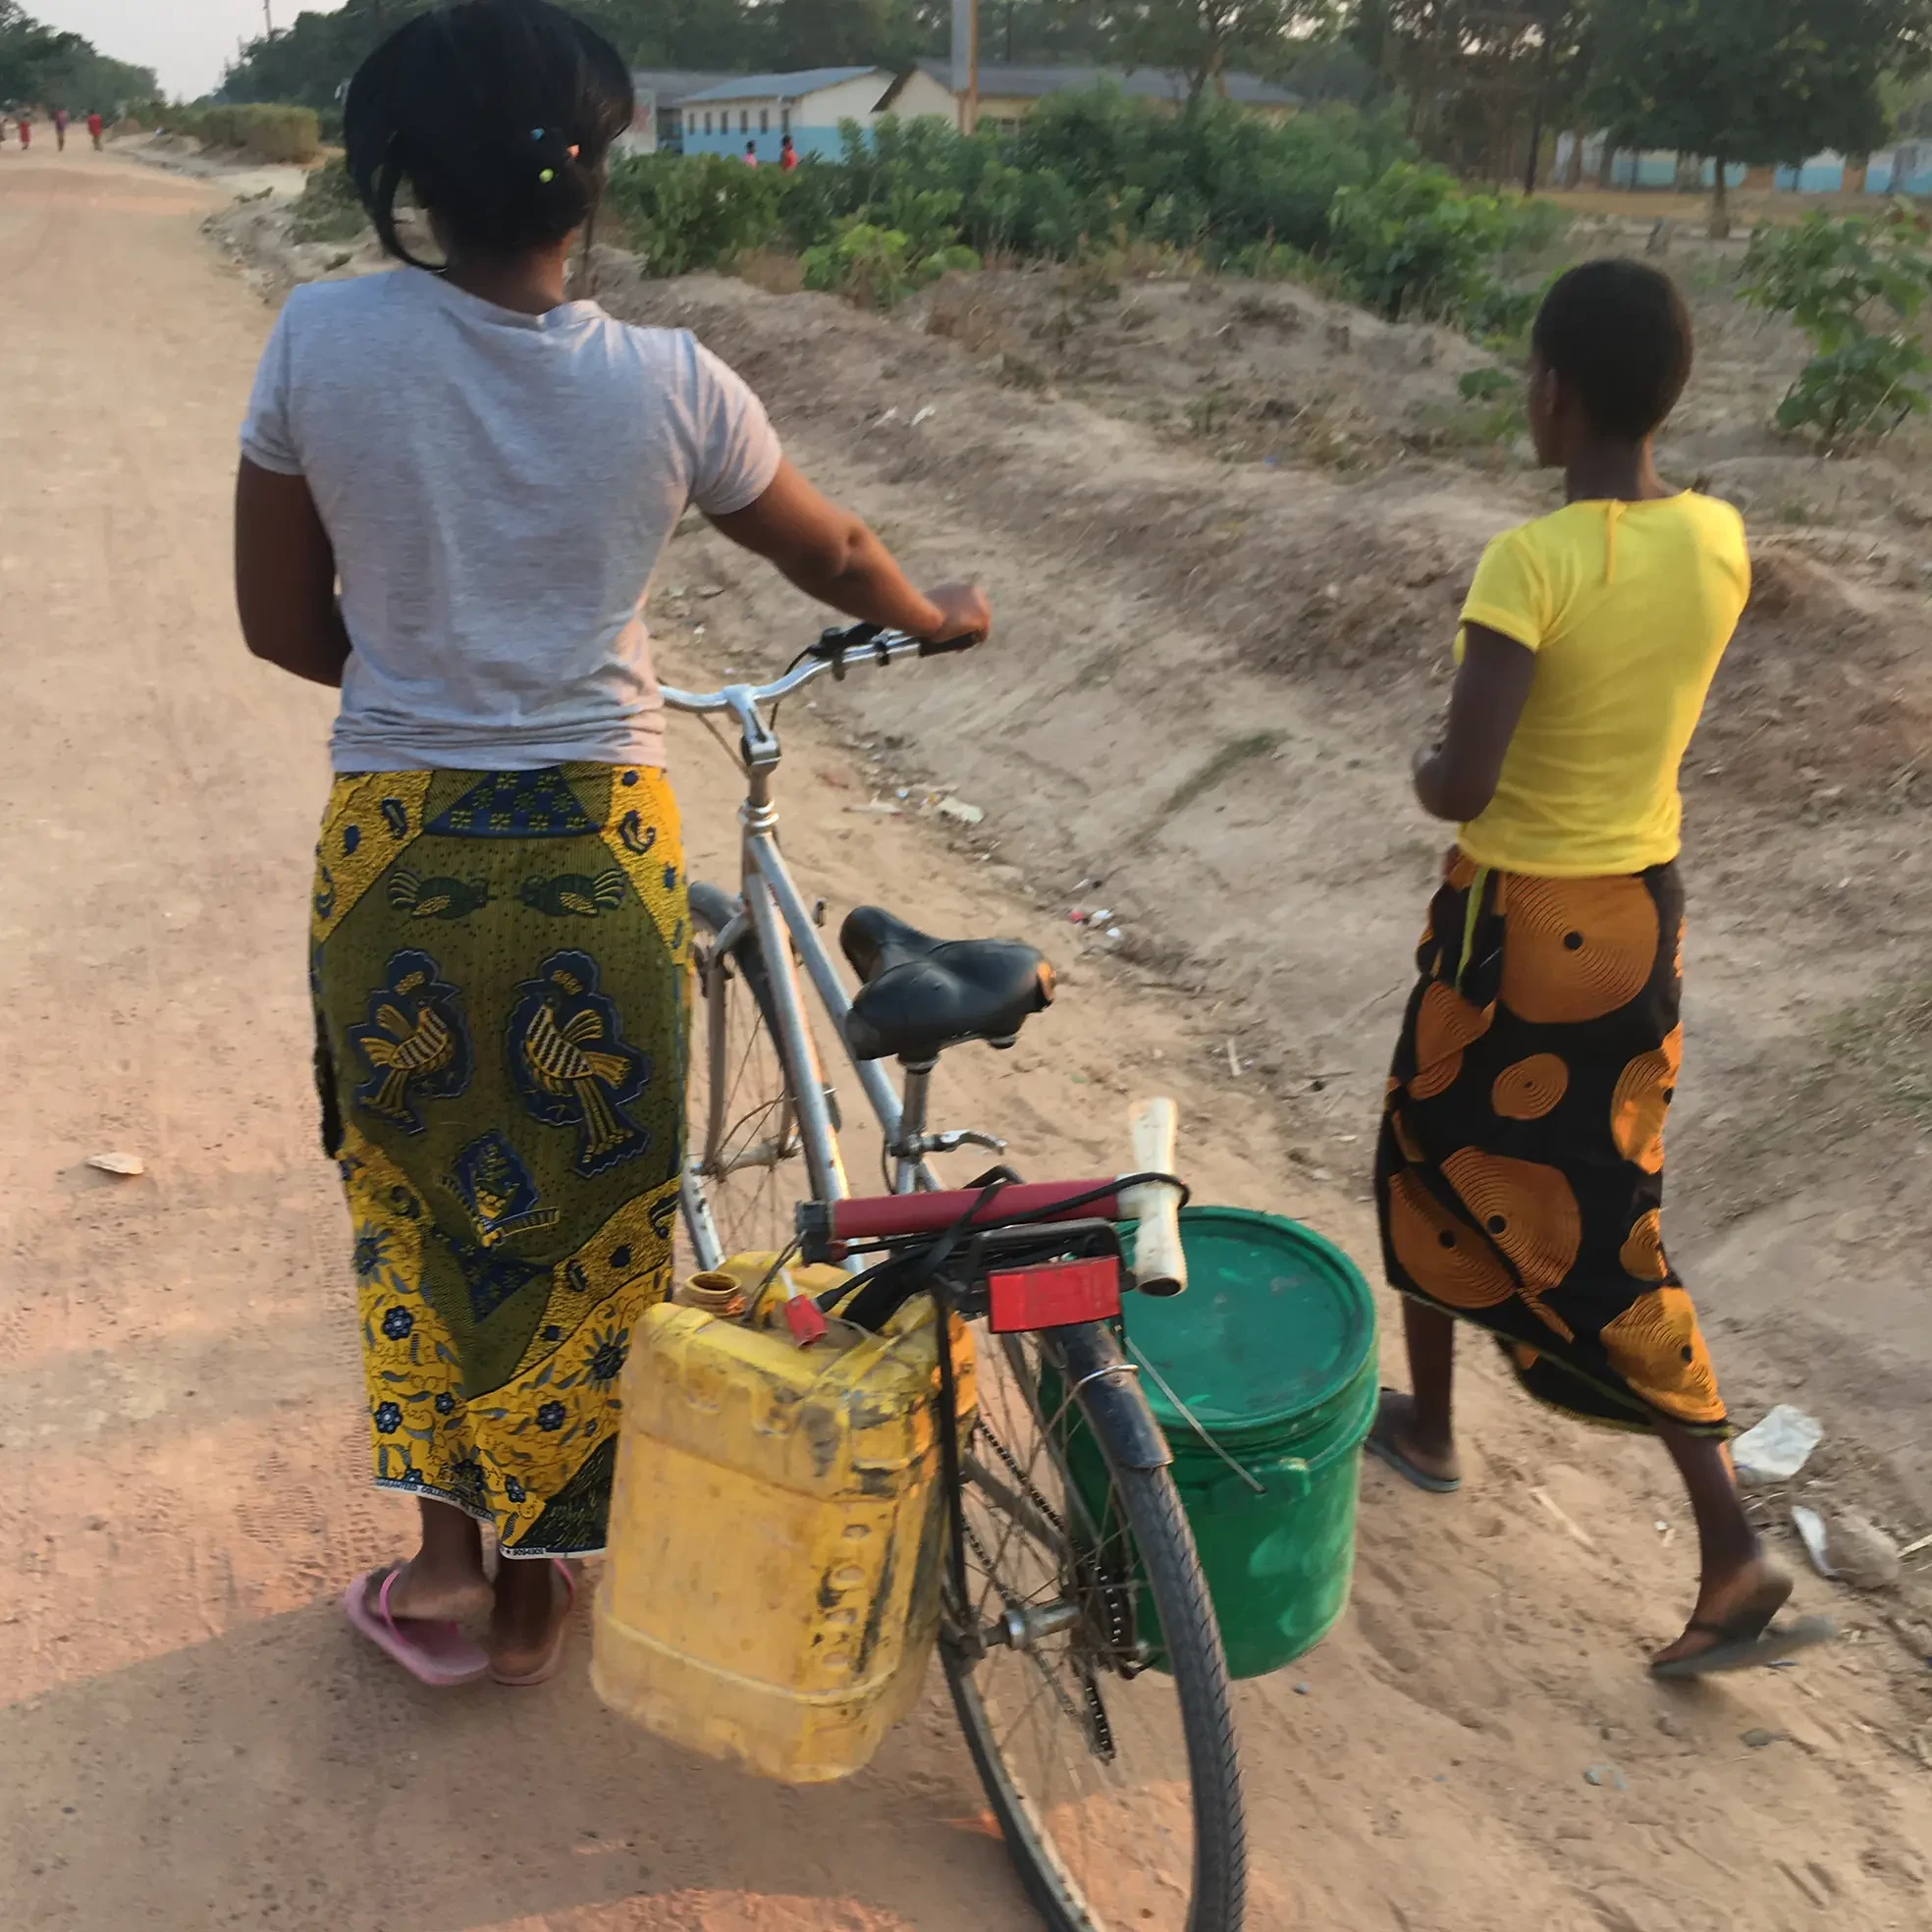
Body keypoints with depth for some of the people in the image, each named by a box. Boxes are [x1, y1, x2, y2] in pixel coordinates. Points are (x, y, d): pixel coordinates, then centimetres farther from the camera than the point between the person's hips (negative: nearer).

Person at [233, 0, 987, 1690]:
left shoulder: (320, 340, -7)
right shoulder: (669, 386, -8)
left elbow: (282, 623, 1)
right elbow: (834, 557, 9)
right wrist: (939, 616, 30)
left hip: (395, 847, 1)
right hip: (595, 850, 0)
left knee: (419, 1181, 23)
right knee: (578, 1210, 15)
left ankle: (447, 1536, 25)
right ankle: (535, 1585, 30)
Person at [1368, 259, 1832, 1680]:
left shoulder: (1531, 560, -22)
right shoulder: (1721, 540, -1)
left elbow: (1462, 785, -25)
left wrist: (1425, 777, -5)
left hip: (1517, 921, -6)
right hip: (1644, 909, 6)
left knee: (1435, 1162, 20)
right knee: (1603, 1217, 15)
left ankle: (1429, 1422, 41)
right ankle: (1731, 1550, 12)